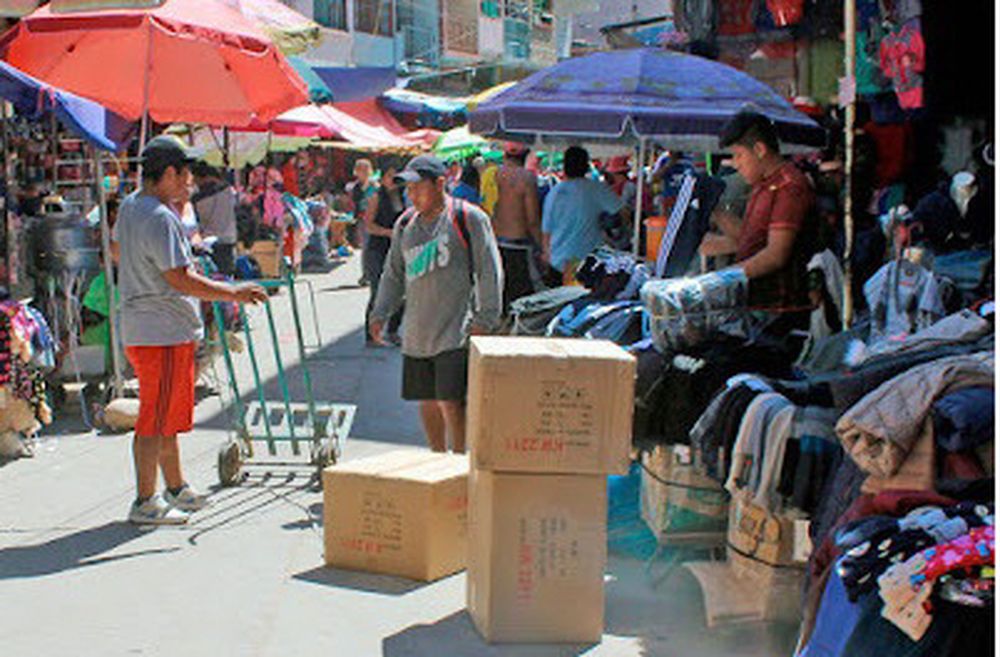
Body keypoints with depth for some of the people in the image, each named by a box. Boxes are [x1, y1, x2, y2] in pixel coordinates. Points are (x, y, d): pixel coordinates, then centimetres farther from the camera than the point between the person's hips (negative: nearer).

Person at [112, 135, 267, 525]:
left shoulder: (129, 207, 11)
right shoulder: (160, 218, -20)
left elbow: (117, 252, 26)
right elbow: (180, 280, -24)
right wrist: (233, 293, -19)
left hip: (141, 328, 10)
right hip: (163, 332, -10)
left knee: (169, 416, 18)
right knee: (156, 419, -3)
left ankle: (177, 490, 29)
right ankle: (145, 503, 3)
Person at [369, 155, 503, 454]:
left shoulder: (469, 218, -4)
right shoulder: (405, 223, 14)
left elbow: (489, 272, -5)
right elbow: (393, 274, 21)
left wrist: (484, 320, -10)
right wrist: (380, 314, 10)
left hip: (456, 332, -6)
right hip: (416, 334, 6)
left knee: (450, 403, -12)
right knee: (428, 404, 12)